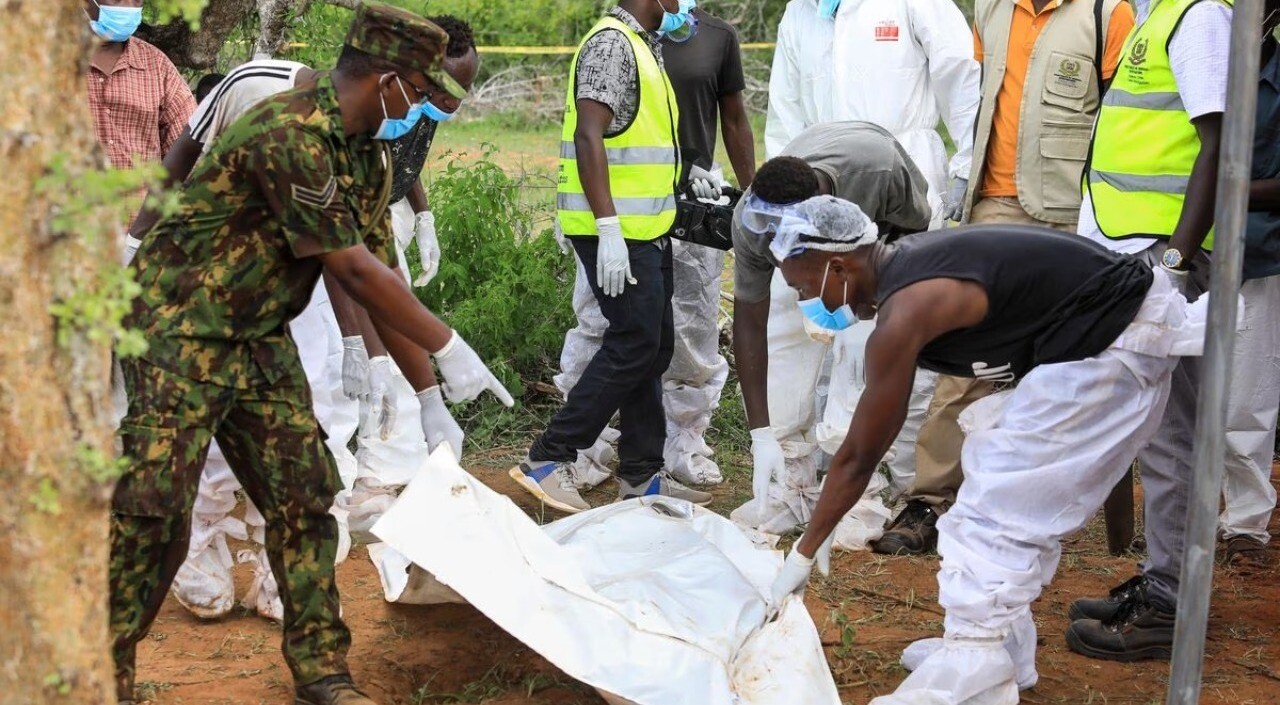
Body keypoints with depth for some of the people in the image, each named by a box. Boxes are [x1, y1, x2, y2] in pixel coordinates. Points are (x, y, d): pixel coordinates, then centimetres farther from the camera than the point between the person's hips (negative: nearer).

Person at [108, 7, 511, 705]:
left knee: (304, 495, 4)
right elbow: (350, 270, -24)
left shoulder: (367, 153, 5)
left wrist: (431, 399, 8)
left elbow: (383, 275, 8)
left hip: (259, 339, 8)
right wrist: (447, 347, -17)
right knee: (154, 505, -8)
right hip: (180, 327, -8)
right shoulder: (289, 133, -25)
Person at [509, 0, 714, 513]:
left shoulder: (641, 45, 17)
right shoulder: (611, 43, -13)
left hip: (645, 229, 10)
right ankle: (548, 459, -3)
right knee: (635, 344, -9)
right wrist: (609, 229, -26)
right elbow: (589, 136, -21)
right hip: (617, 231, -10)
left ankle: (642, 474, 18)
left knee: (652, 347, 11)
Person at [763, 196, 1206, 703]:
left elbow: (859, 458, -13)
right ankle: (1003, 646, 24)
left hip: (1116, 346, -10)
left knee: (1003, 500, -6)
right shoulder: (905, 265, 7)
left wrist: (803, 555, -4)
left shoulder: (902, 315, -20)